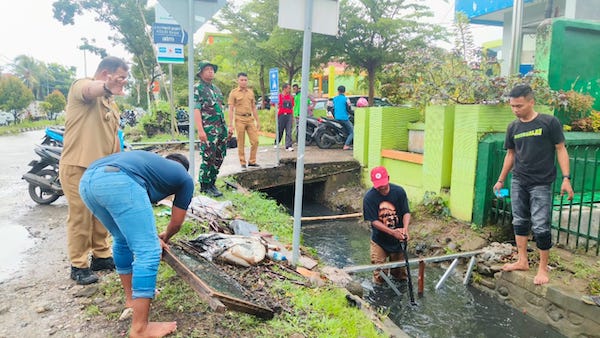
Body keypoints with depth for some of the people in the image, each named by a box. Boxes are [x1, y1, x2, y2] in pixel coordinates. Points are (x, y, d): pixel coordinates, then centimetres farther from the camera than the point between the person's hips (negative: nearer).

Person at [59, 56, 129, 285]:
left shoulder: (111, 105, 19)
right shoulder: (81, 86, -7)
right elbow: (90, 90, -33)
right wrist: (107, 87, -56)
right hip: (78, 167, -8)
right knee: (80, 218, -1)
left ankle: (102, 256, 27)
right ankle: (78, 266, 10)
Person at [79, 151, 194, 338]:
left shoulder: (153, 161, 41)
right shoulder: (185, 178, 26)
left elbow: (131, 216, 44)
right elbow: (176, 224, 34)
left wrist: (152, 237, 53)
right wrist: (164, 238, 55)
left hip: (88, 179, 8)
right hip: (118, 182, -8)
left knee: (123, 240, 27)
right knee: (148, 252, 1)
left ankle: (132, 298, 41)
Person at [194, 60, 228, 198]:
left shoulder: (216, 88, 20)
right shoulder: (197, 88, -4)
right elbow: (196, 110, -12)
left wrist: (227, 127, 19)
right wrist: (200, 130, -21)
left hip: (221, 128, 8)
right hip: (208, 129, -8)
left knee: (219, 158, 10)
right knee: (208, 159, -5)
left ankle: (212, 183, 21)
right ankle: (205, 186, 5)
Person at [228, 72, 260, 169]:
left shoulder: (251, 92, 12)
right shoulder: (234, 92, -1)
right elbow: (231, 109, -4)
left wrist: (257, 121, 13)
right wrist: (230, 124, -10)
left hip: (250, 119, 4)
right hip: (239, 119, -4)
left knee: (255, 141, 0)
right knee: (241, 143, 1)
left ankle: (252, 161, 13)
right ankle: (242, 163, 11)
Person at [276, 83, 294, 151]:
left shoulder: (291, 97, 12)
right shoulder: (279, 96, -1)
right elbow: (277, 106, 0)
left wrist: (292, 116, 13)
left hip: (289, 115, 3)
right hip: (281, 115, -3)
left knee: (289, 131, -4)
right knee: (280, 130, 6)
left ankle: (288, 146, -8)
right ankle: (276, 143, 27)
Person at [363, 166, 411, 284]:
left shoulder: (399, 191, -13)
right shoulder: (369, 197, -19)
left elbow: (406, 212, -8)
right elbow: (374, 221, -18)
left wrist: (405, 228, -28)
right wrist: (393, 232, -29)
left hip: (398, 239, 2)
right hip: (379, 240, -2)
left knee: (400, 273, 16)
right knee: (379, 275, 3)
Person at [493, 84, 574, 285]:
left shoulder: (549, 123, -8)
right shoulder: (513, 127, 6)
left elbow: (561, 149, -5)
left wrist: (566, 178, -12)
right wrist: (501, 180, 15)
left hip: (541, 184, -5)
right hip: (518, 183, 5)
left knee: (540, 226, -4)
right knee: (519, 222, 10)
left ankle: (543, 268, 10)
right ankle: (522, 261, 23)